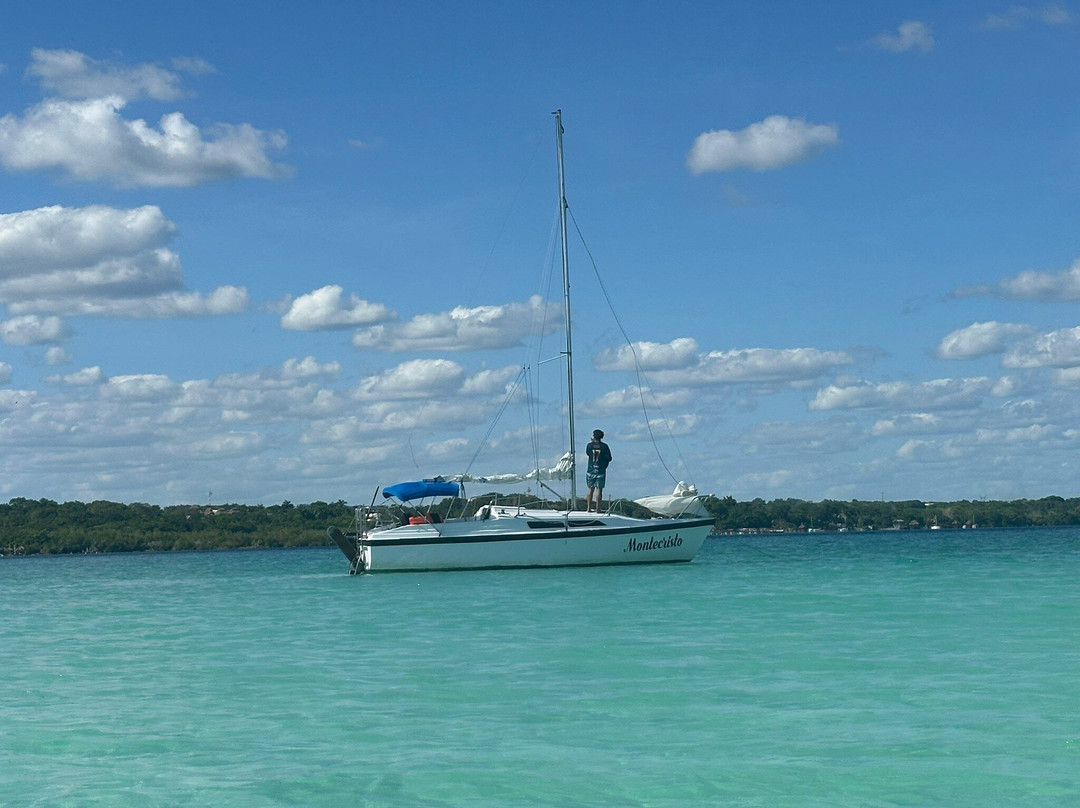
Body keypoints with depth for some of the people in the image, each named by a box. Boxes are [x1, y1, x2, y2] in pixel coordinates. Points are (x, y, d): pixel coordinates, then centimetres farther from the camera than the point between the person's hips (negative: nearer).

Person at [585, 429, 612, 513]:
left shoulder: (590, 445, -3)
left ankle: (589, 508, 11)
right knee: (599, 490, 1)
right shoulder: (604, 446, -5)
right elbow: (609, 458, 0)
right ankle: (598, 509, -1)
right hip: (600, 471, -2)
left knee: (591, 489, 14)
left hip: (591, 470, 2)